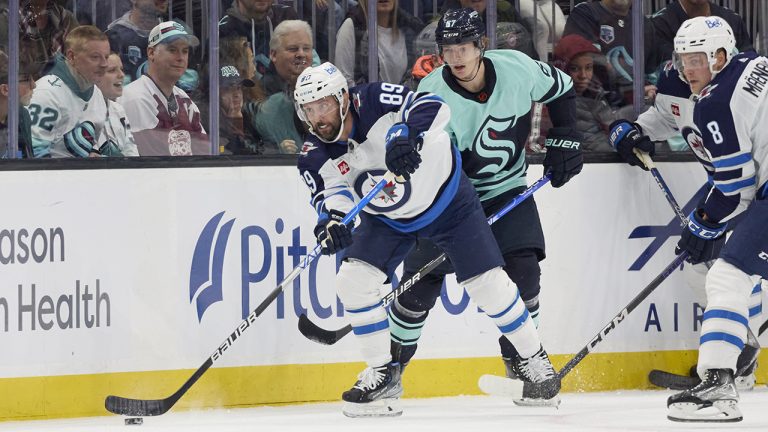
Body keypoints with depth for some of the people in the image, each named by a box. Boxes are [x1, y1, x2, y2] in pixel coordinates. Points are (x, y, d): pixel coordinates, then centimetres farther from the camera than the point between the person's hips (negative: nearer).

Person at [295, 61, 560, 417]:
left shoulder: (373, 102, -27)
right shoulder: (315, 155, -15)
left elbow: (432, 107, -35)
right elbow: (330, 190, -25)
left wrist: (408, 136, -53)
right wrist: (329, 221, -47)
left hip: (446, 197, -4)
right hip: (387, 219, 4)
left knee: (487, 282, -5)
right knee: (352, 280, -13)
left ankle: (533, 358, 15)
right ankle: (383, 374, 0)